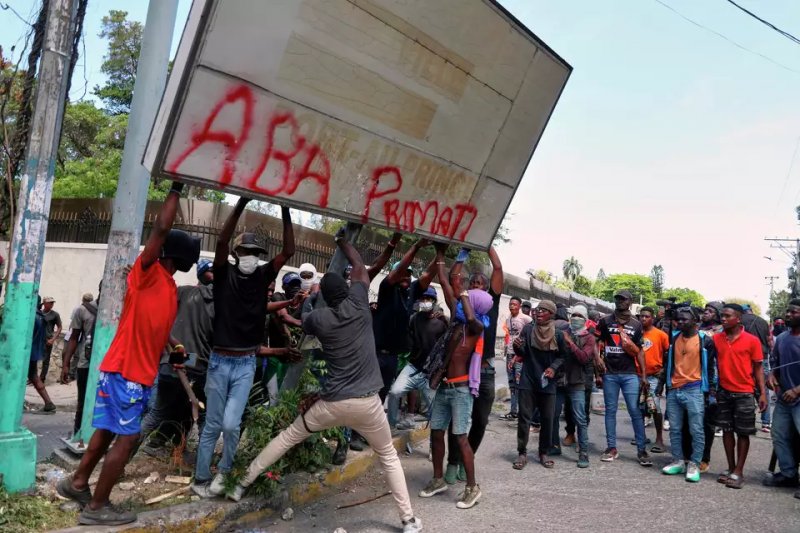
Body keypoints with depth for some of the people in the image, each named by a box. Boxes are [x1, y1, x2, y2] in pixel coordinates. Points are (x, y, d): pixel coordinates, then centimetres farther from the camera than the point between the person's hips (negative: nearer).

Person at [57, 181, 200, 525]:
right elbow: (161, 228, -25)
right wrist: (176, 190, -19)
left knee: (107, 431, 20)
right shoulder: (147, 273, -13)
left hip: (138, 371, 9)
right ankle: (96, 508, 10)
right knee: (126, 438, -2)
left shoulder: (170, 287, 12)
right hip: (126, 371, -9)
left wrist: (174, 346, 6)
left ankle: (77, 483, 35)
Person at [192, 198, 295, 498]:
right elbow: (222, 241, -20)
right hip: (220, 361, -1)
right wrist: (241, 204, -26)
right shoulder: (224, 274, -4)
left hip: (246, 364, 1)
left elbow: (288, 251, -6)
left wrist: (285, 212, -13)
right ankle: (201, 479, 25)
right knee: (213, 425, 9)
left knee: (231, 423, -6)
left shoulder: (263, 277, 2)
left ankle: (223, 471, 19)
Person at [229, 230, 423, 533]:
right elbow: (360, 268, 15)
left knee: (288, 437, 22)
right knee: (389, 457, 18)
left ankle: (243, 483, 28)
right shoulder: (359, 303, -2)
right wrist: (342, 240, 27)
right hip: (367, 403, 0)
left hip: (332, 404, 0)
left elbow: (302, 323, 24)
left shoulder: (318, 318, -1)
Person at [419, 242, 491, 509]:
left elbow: (471, 318, -36)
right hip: (444, 386, 7)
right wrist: (440, 253, 13)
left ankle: (472, 487, 6)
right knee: (436, 432, 11)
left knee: (461, 437, -6)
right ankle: (438, 480, 25)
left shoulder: (476, 327, -9)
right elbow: (444, 284, 11)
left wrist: (461, 289, -26)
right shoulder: (456, 317, 8)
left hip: (461, 388, -7)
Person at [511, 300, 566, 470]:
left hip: (547, 383, 1)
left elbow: (563, 356, 6)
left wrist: (553, 368, -11)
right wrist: (518, 346, -24)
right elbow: (522, 354, -2)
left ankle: (544, 453, 24)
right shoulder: (528, 329, -5)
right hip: (527, 381, 0)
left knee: (547, 419, 8)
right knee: (524, 417, 2)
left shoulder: (558, 334, -5)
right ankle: (522, 453, 13)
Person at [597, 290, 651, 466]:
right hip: (610, 374, 0)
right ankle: (611, 448, 14)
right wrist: (599, 360, -9)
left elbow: (639, 351, 8)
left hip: (630, 374, 0)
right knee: (610, 411, 6)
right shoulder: (605, 321, 4)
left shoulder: (636, 324, 7)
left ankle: (641, 450, 5)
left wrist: (643, 375, 4)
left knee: (635, 411, -2)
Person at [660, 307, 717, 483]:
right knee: (675, 429, 8)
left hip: (694, 390, -4)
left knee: (696, 430, -2)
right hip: (674, 390, 5)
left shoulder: (705, 340, -3)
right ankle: (678, 461, 17)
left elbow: (711, 365, 0)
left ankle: (694, 464, 6)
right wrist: (666, 384, 17)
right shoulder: (673, 338, 10)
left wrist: (712, 388, -4)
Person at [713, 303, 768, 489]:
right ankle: (730, 468, 19)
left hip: (744, 393, -3)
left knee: (742, 433, 4)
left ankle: (738, 472, 10)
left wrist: (762, 393, -7)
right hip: (723, 392, 3)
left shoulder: (752, 340, -7)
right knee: (727, 430, 9)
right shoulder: (716, 339, 0)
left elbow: (758, 368, -2)